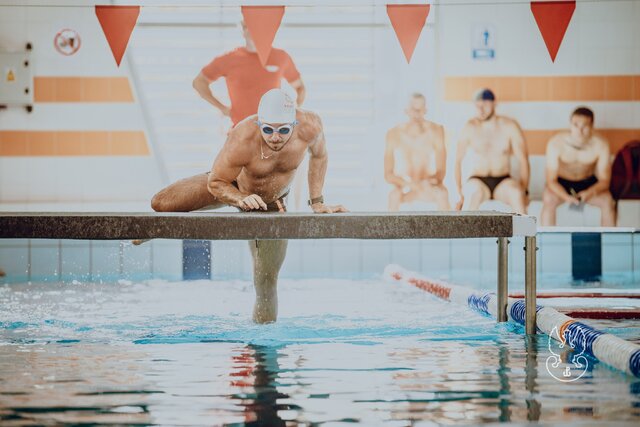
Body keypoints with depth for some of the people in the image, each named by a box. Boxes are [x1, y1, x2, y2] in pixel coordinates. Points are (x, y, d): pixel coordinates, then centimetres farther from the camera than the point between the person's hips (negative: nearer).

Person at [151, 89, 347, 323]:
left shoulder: (310, 126, -31)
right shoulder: (241, 141, -40)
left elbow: (319, 155, -5)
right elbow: (215, 182, -24)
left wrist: (317, 202, -4)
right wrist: (243, 199, -43)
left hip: (272, 205, 2)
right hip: (232, 187, -1)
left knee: (267, 282, -2)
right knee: (161, 203, -14)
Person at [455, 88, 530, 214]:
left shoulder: (510, 126, -2)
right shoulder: (470, 127, -2)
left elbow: (523, 160, -2)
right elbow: (458, 160, -2)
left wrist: (524, 191, -13)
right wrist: (460, 193, -12)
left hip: (503, 183, 1)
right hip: (478, 181, -1)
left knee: (516, 192, -34)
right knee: (474, 192, -37)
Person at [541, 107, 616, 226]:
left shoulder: (600, 145, -22)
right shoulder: (555, 143, -26)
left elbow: (604, 180, -16)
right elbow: (551, 180, -22)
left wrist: (589, 193, -38)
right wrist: (566, 197, -42)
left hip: (588, 183, 1)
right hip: (561, 183, -1)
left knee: (607, 201, -27)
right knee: (549, 200, -33)